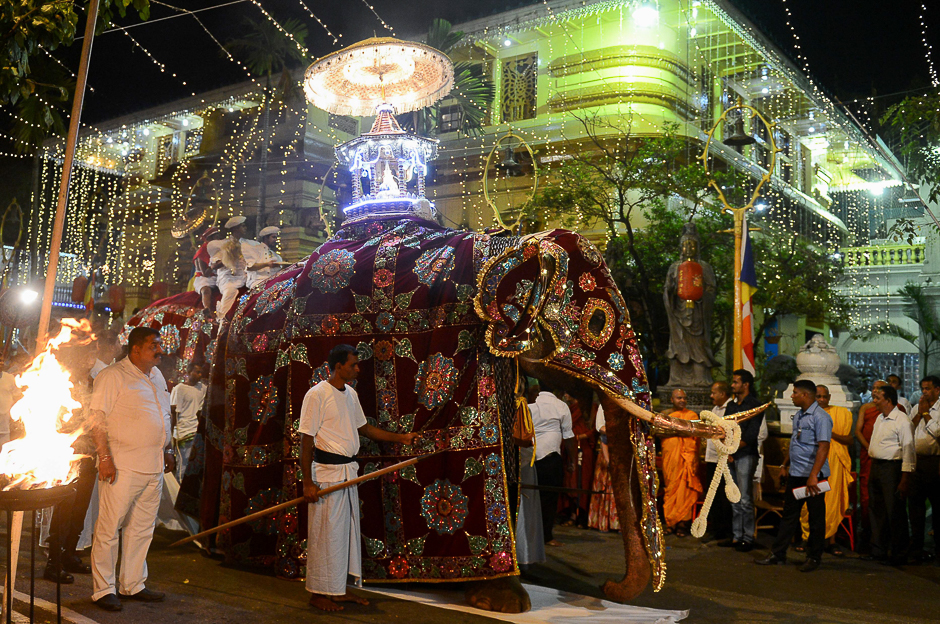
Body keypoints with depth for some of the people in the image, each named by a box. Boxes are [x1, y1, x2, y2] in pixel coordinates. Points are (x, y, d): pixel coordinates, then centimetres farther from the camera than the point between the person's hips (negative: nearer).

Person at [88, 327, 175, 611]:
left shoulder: (157, 376, 16)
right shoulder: (112, 376, -7)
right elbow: (98, 420, -12)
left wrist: (167, 450, 20)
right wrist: (104, 457, -17)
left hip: (154, 468, 7)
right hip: (122, 467, -7)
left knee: (141, 529, 13)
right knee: (108, 529, -1)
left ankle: (133, 584, 24)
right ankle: (103, 590, 10)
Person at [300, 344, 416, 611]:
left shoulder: (350, 394, 10)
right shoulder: (317, 395, -14)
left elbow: (364, 428, 20)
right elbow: (306, 440, -15)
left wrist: (400, 437, 16)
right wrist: (308, 482, -18)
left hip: (348, 471, 8)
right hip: (326, 471, -8)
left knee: (347, 530, 14)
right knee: (325, 533, 0)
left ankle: (339, 589, 27)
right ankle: (318, 593, 14)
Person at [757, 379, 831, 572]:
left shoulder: (820, 417, -15)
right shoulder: (798, 415, 13)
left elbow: (823, 447, -22)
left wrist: (813, 476, -28)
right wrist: (784, 465, 22)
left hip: (812, 476, -9)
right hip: (795, 474, 9)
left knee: (816, 518, 5)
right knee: (789, 514, 12)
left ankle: (814, 557, 17)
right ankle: (778, 554, 17)